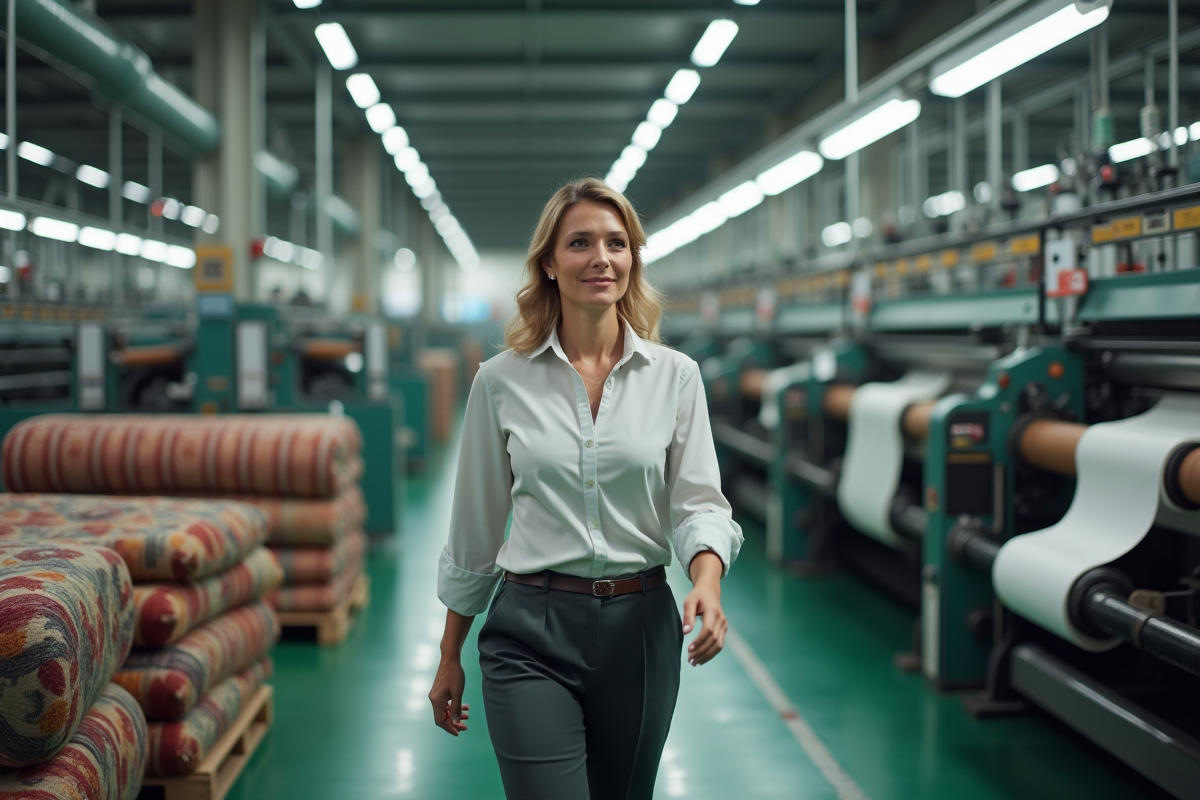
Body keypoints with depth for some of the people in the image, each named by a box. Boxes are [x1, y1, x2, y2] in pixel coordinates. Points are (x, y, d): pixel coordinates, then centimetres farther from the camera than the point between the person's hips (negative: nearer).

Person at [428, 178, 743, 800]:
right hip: (531, 631, -2)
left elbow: (699, 502, -1)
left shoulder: (675, 375, 1)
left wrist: (706, 581, -23)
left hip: (640, 629, 2)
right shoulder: (501, 380, -1)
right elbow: (473, 529, 6)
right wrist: (449, 658, 10)